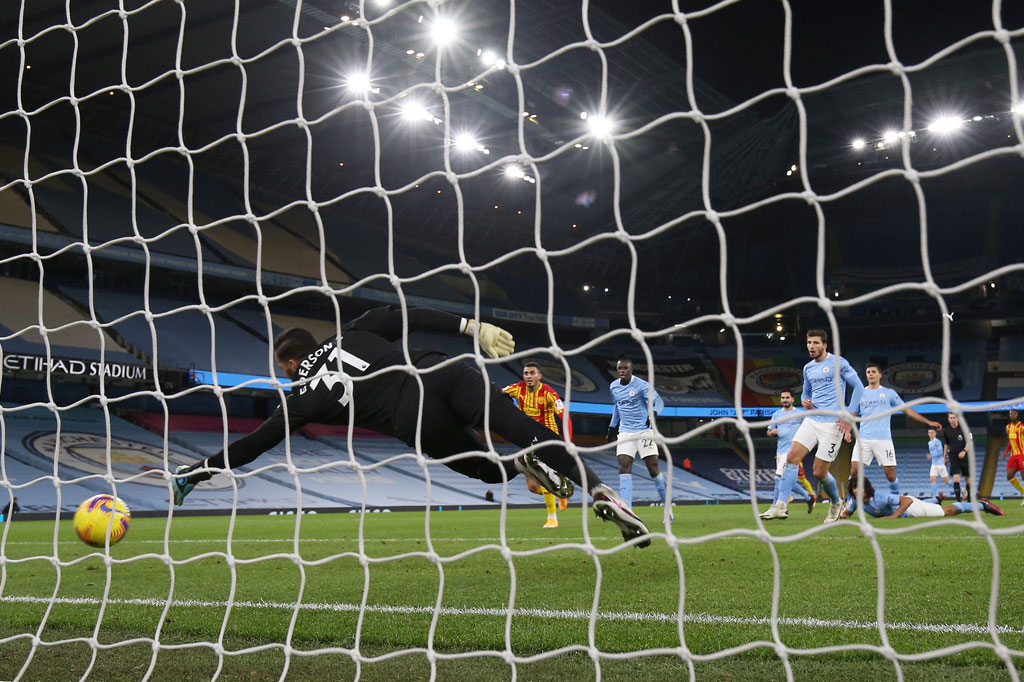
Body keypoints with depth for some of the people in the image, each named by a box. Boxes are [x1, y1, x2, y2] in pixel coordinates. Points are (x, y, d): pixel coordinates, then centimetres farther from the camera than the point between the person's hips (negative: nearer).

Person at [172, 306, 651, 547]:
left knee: (491, 468, 20)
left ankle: (524, 469, -14)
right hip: (440, 374, 2)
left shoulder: (305, 398, 20)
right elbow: (412, 318, 13)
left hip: (415, 423, -2)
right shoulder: (351, 333, 25)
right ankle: (599, 491, -26)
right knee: (519, 427, -7)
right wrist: (472, 327, 9)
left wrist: (197, 473, 34)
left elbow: (255, 443, 24)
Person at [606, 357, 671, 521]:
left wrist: (653, 413, -43)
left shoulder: (641, 385, -12)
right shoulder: (613, 387, 7)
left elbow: (658, 401, -23)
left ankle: (668, 507, 16)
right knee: (624, 468, -10)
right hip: (625, 433, 4)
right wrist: (612, 427, 23)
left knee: (653, 470, -4)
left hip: (644, 432, -4)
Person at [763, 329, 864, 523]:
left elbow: (858, 387, -5)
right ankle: (781, 506, -13)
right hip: (811, 420, 6)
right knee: (792, 457, -12)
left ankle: (836, 503, 25)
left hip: (832, 423, -6)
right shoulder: (808, 368, 14)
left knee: (819, 472, -4)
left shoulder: (838, 363, -6)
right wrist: (805, 401, 3)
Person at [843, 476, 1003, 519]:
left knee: (949, 511, 8)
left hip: (911, 507, -7)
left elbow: (907, 500, -44)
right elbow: (846, 512, -7)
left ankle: (982, 505, 26)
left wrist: (893, 516, -51)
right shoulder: (857, 500, -22)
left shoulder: (880, 498, -41)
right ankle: (936, 500, 72)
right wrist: (844, 515, -30)